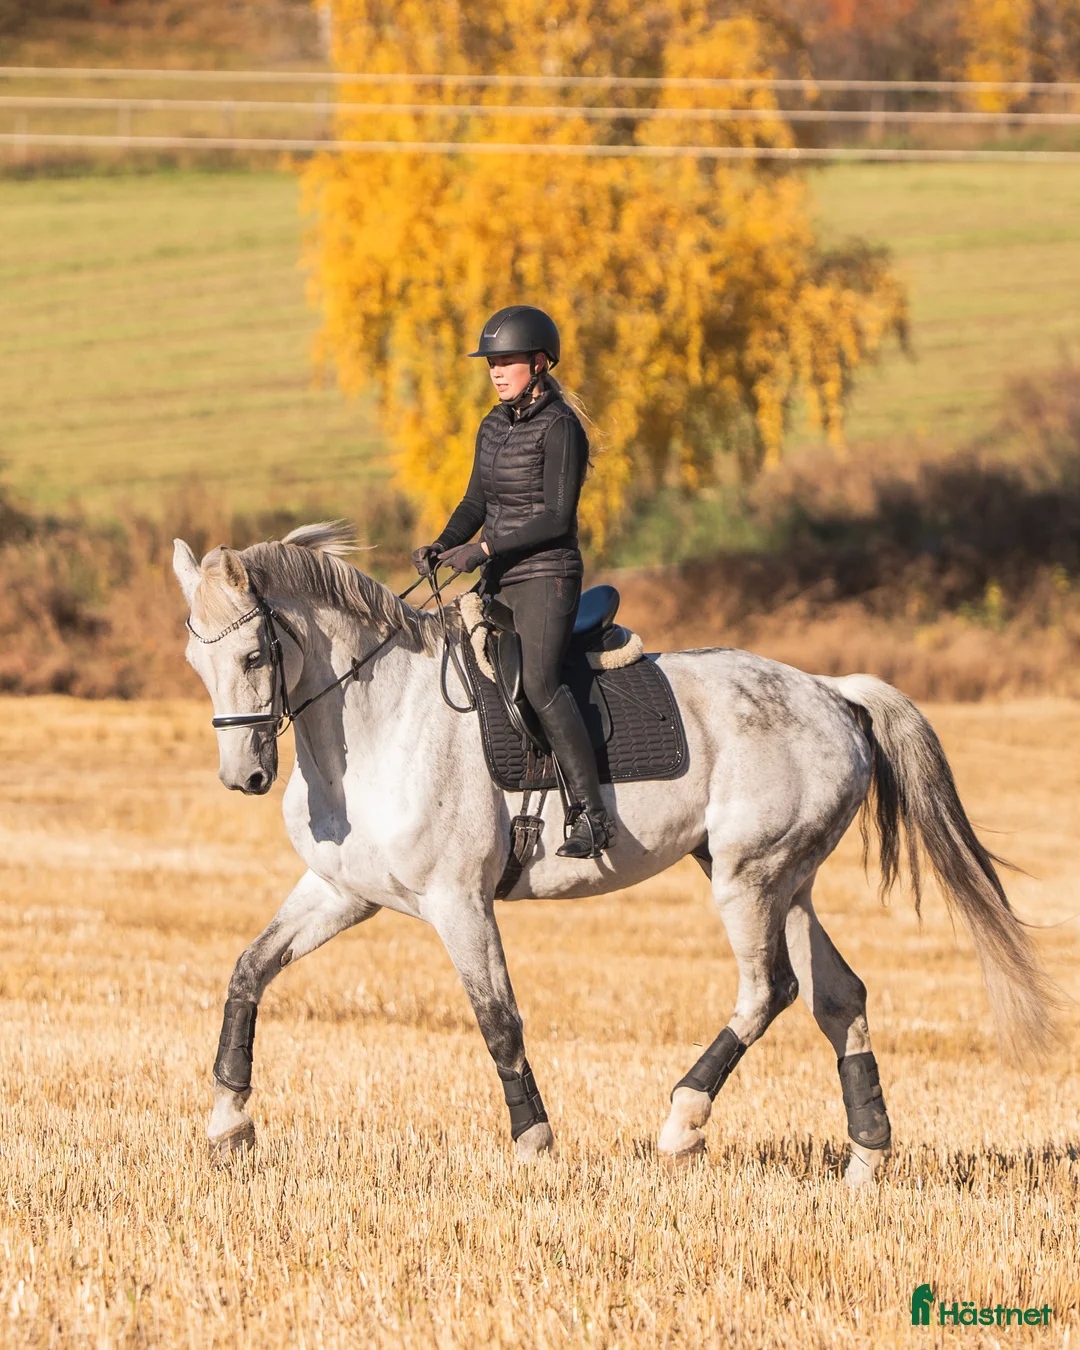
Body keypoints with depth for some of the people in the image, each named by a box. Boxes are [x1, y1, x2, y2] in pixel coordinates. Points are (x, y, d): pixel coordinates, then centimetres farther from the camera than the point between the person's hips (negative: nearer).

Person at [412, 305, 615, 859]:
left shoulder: (559, 428, -12)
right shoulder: (495, 425, 12)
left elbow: (557, 517, -17)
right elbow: (477, 501, 18)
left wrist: (482, 549, -21)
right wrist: (442, 547, -1)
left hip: (547, 575, -9)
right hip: (499, 582, 9)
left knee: (538, 683, -27)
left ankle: (590, 813, -28)